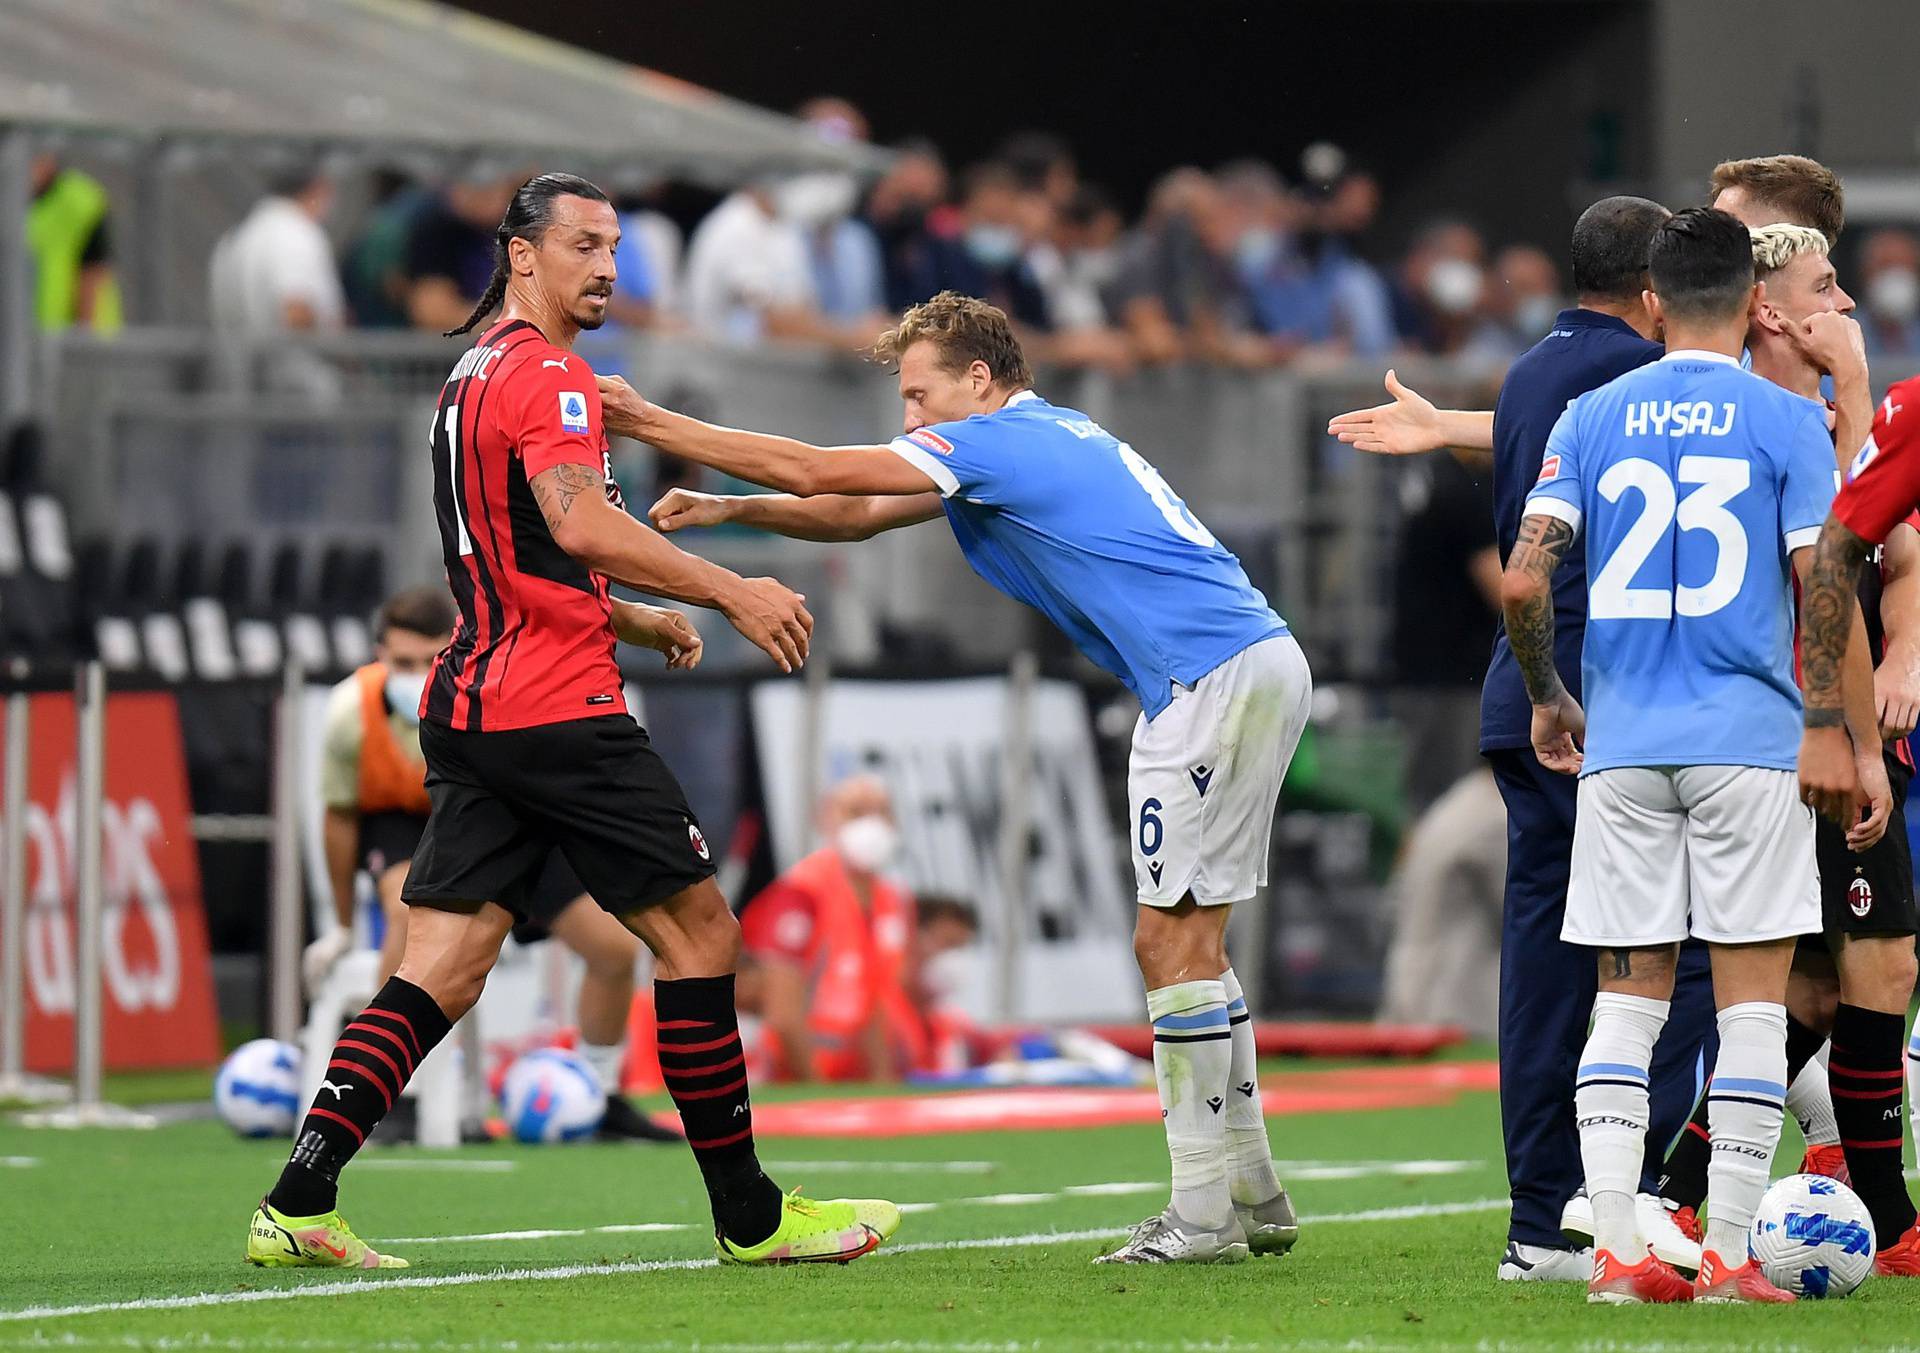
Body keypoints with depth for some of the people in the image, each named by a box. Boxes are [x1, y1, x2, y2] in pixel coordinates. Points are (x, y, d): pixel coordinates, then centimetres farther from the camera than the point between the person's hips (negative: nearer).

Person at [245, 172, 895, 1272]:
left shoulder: (474, 377, 22)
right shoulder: (548, 376, -10)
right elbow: (580, 525, -26)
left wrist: (638, 621, 29)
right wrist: (730, 593, -24)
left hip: (473, 711, 9)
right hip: (558, 708, -9)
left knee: (442, 969, 3)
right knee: (698, 928, 0)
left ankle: (298, 1202, -8)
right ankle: (750, 1216, 4)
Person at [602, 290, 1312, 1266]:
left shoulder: (999, 439, -7)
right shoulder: (1052, 439, 22)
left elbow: (812, 471, -8)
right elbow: (851, 515, 26)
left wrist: (650, 423, -3)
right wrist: (725, 510, 17)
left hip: (1213, 675, -10)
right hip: (1262, 665, 10)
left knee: (1168, 938, -8)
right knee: (1186, 938, 13)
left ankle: (1203, 1214, -8)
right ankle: (1252, 1196, 15)